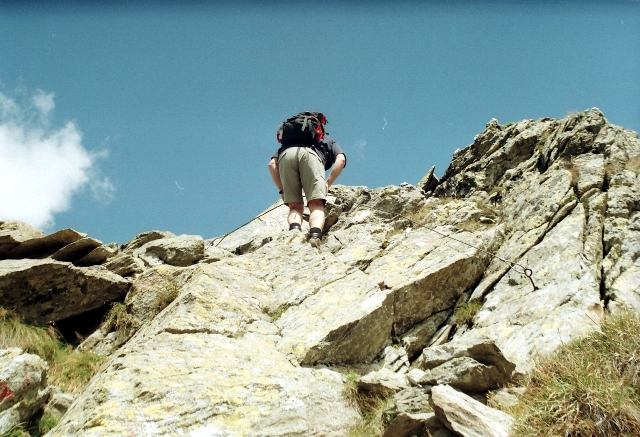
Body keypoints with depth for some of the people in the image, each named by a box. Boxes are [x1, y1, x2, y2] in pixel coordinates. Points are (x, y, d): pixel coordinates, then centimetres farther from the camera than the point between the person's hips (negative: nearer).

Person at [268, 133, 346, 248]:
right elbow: (341, 159, 16)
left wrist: (282, 190, 24)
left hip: (286, 155, 2)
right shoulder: (328, 141, 40)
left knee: (295, 206, 7)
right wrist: (328, 183, 12)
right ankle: (315, 237, -35)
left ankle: (294, 230, -25)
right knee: (317, 205, -7)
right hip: (310, 154, -2)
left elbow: (272, 164, 26)